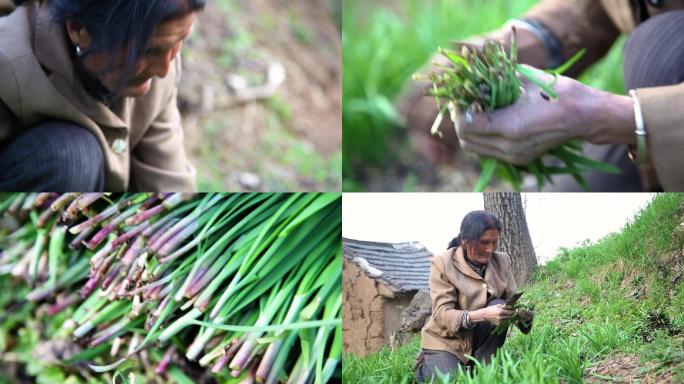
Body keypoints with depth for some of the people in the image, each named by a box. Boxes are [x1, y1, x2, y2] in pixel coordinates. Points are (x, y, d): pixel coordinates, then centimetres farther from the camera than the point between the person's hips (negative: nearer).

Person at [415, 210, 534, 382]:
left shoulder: (501, 261, -2)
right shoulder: (442, 263, -15)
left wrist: (522, 314, -31)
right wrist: (482, 315, -40)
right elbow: (442, 314, -23)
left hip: (479, 336, 3)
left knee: (499, 304, -23)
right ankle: (424, 365, 10)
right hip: (446, 340, -3)